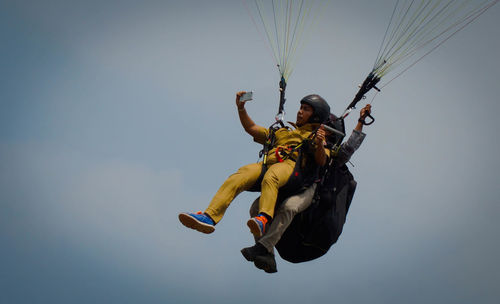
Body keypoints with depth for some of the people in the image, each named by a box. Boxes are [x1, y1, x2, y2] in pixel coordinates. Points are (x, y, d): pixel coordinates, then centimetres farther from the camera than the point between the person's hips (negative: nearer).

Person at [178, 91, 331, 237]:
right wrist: (241, 108, 25)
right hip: (267, 164, 4)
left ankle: (263, 219, -63)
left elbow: (321, 162, 4)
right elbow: (251, 128, 38)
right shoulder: (283, 132, 41)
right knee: (237, 178, -26)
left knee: (270, 178, -40)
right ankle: (209, 217, -42)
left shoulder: (316, 136, 25)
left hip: (291, 165, -4)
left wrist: (318, 144, -15)